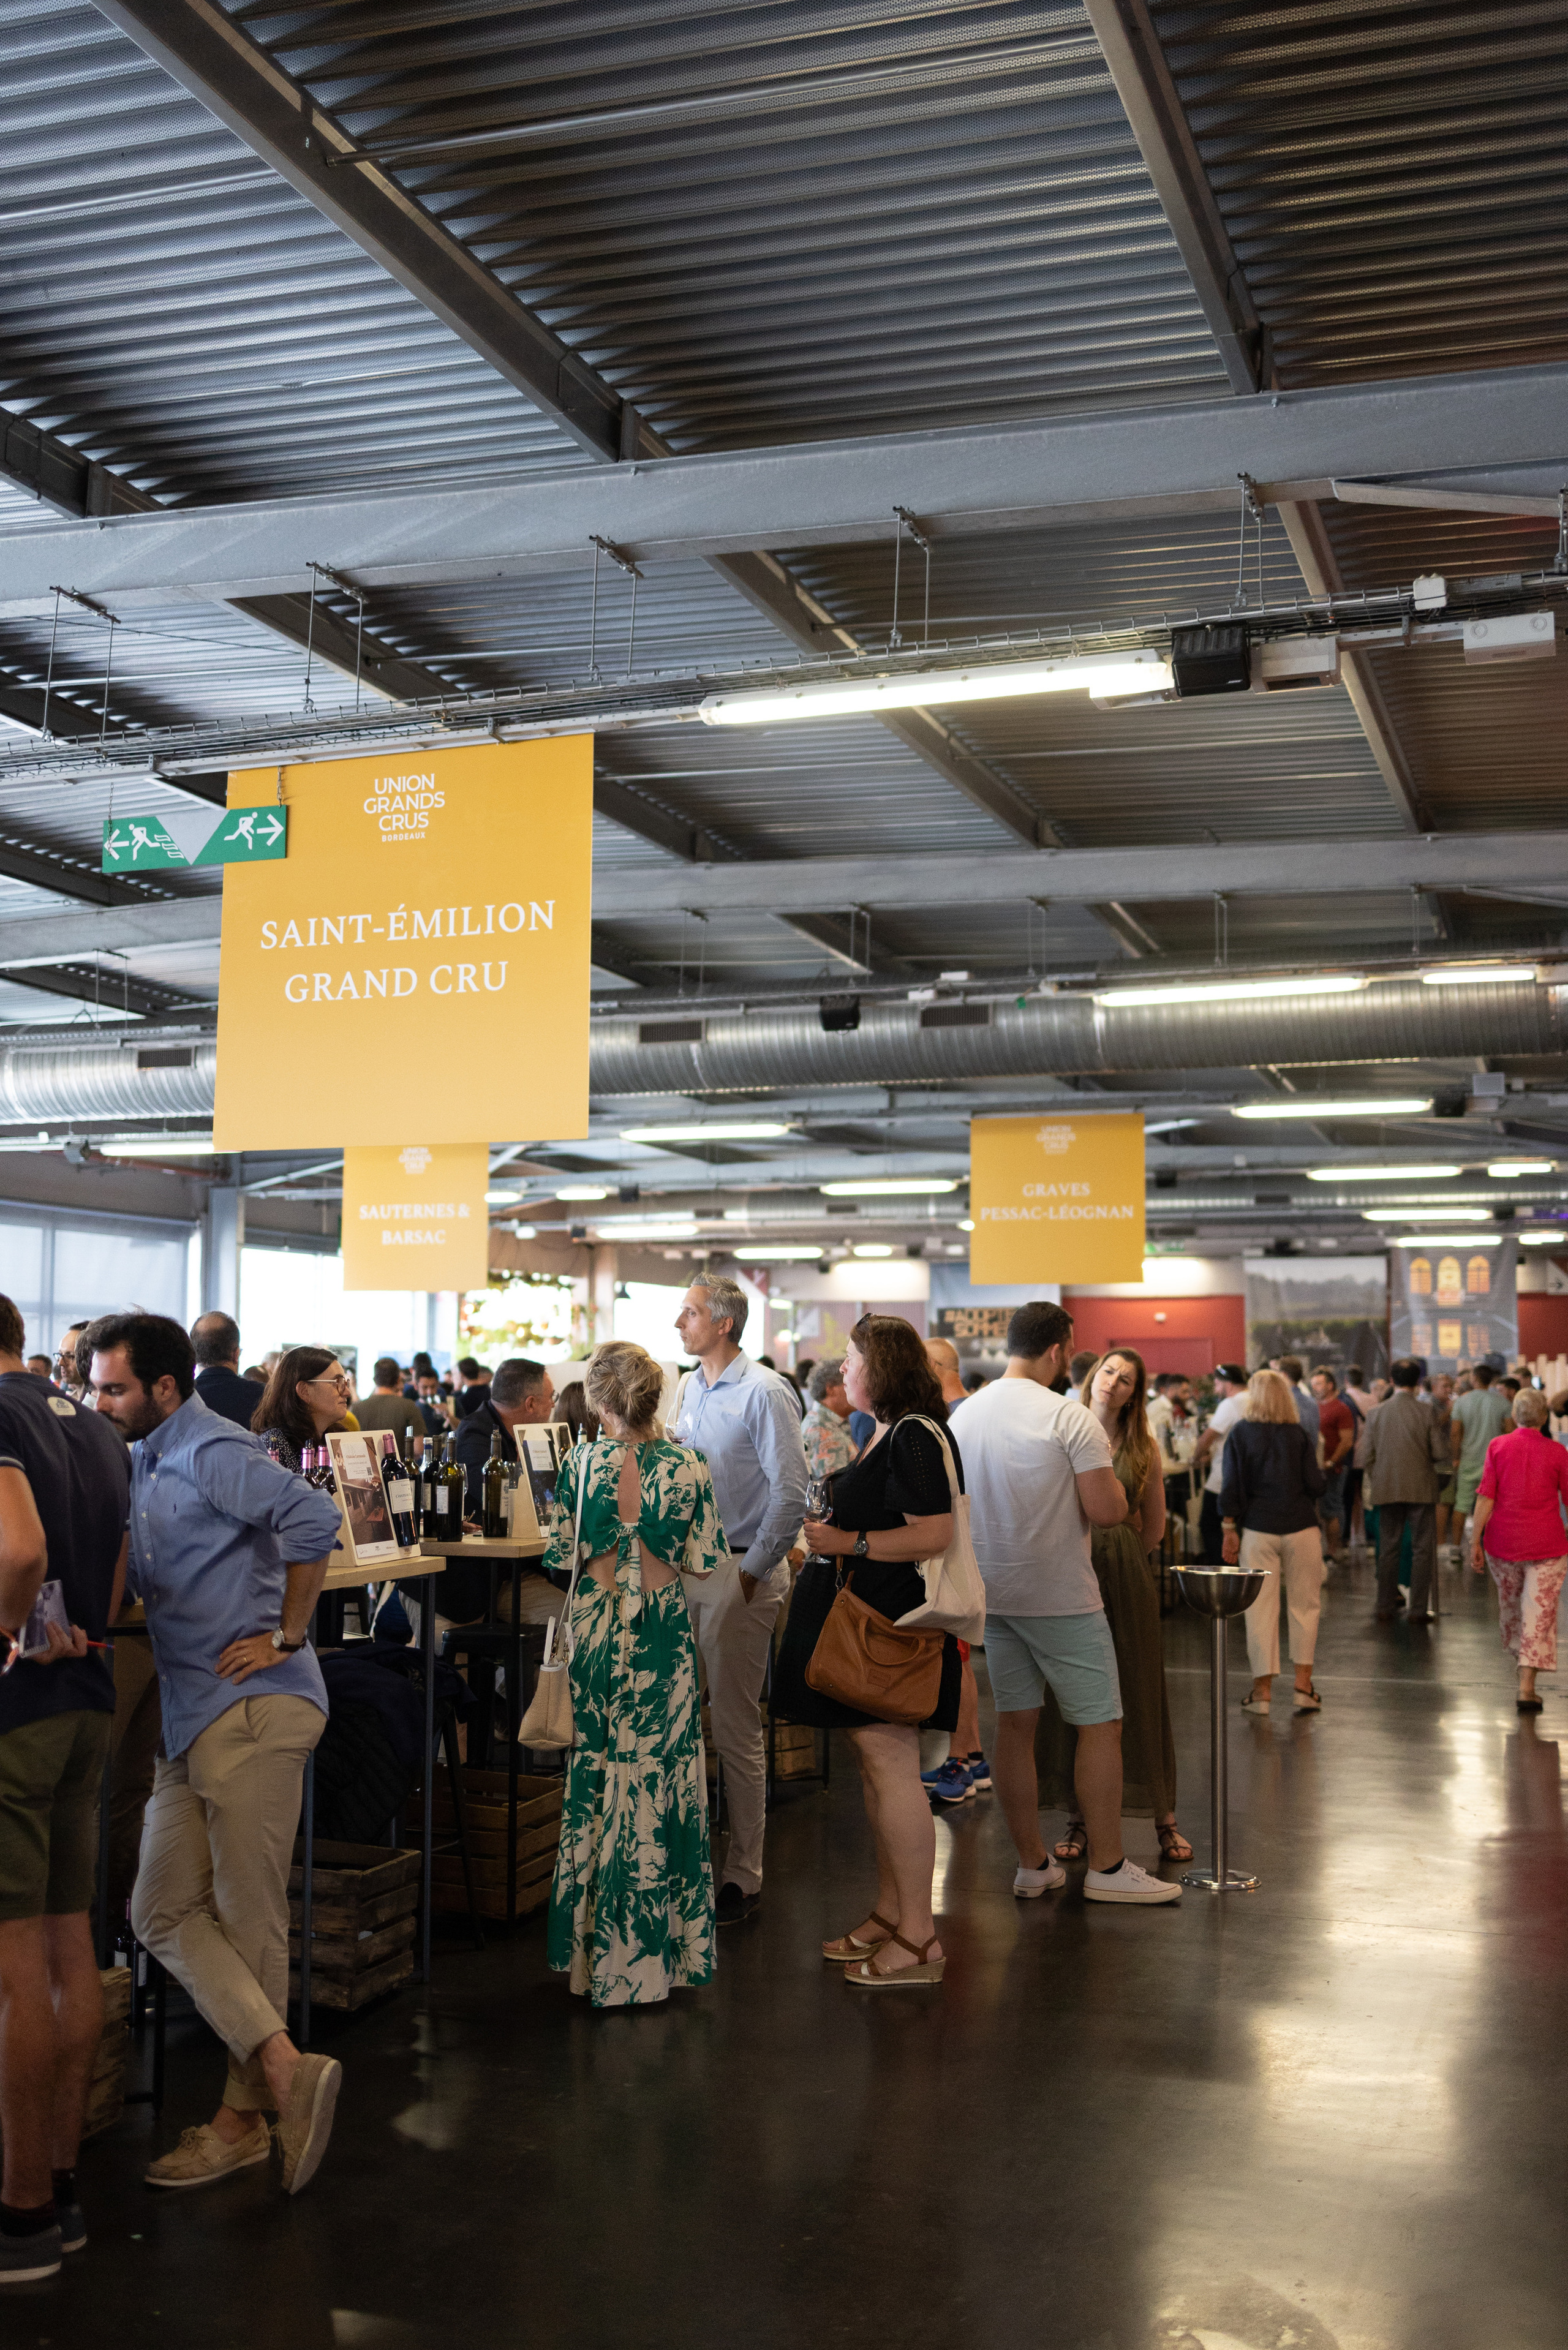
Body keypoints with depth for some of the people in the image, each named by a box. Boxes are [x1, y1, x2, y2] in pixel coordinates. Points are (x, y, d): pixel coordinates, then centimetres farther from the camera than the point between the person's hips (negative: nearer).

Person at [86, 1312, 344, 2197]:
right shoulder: (147, 1463, 17)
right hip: (194, 1719, 10)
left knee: (249, 1918, -1)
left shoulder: (210, 1451, -12)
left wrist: (288, 1635, -19)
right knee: (167, 1910, 4)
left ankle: (246, 2116, 7)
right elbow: (146, 1583, 22)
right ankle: (286, 2070, 5)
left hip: (254, 1708, -10)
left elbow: (313, 1518, -25)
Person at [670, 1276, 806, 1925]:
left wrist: (753, 1570, -14)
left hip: (738, 1573, -7)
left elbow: (790, 1492, -15)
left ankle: (743, 1876, 8)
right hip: (686, 1567, 7)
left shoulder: (763, 1392, -11)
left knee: (735, 1727, -1)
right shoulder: (688, 1389, 13)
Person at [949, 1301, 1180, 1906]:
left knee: (1014, 1722, 11)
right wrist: (1105, 1469, 2)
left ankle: (1032, 1864, 17)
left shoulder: (963, 1415, 5)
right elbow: (1108, 1511, -17)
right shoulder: (1069, 1417, -16)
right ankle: (1106, 1867, 9)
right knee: (1100, 1724, 4)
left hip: (992, 1593, 7)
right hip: (1061, 1597, -6)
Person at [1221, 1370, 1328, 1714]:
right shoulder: (1300, 1435, 3)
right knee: (1304, 1606, 9)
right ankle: (1303, 1684, 8)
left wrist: (1229, 1529, 2)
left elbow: (1232, 1486, -3)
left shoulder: (1240, 1434, 1)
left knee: (1261, 1609, 3)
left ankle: (1263, 1689, 6)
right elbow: (1316, 1485, -3)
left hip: (1257, 1530, 0)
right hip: (1301, 1528, 0)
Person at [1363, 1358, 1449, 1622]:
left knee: (1388, 1551, 9)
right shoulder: (1427, 1412, -7)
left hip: (1387, 1491, 2)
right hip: (1422, 1489, -2)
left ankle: (1386, 1608, 12)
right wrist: (1437, 1479, 14)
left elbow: (1369, 1457, 4)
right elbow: (1439, 1454, -6)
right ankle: (1418, 1610, 5)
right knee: (1422, 1550, 6)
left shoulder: (1377, 1413, 0)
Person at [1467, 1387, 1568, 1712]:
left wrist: (1475, 1542, -3)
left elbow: (1486, 1498, -7)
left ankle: (1517, 1650, 42)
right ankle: (1526, 1687, -6)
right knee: (1540, 1611, -1)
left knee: (1509, 1600, 22)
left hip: (1503, 1539, 2)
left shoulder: (1497, 1446, -3)